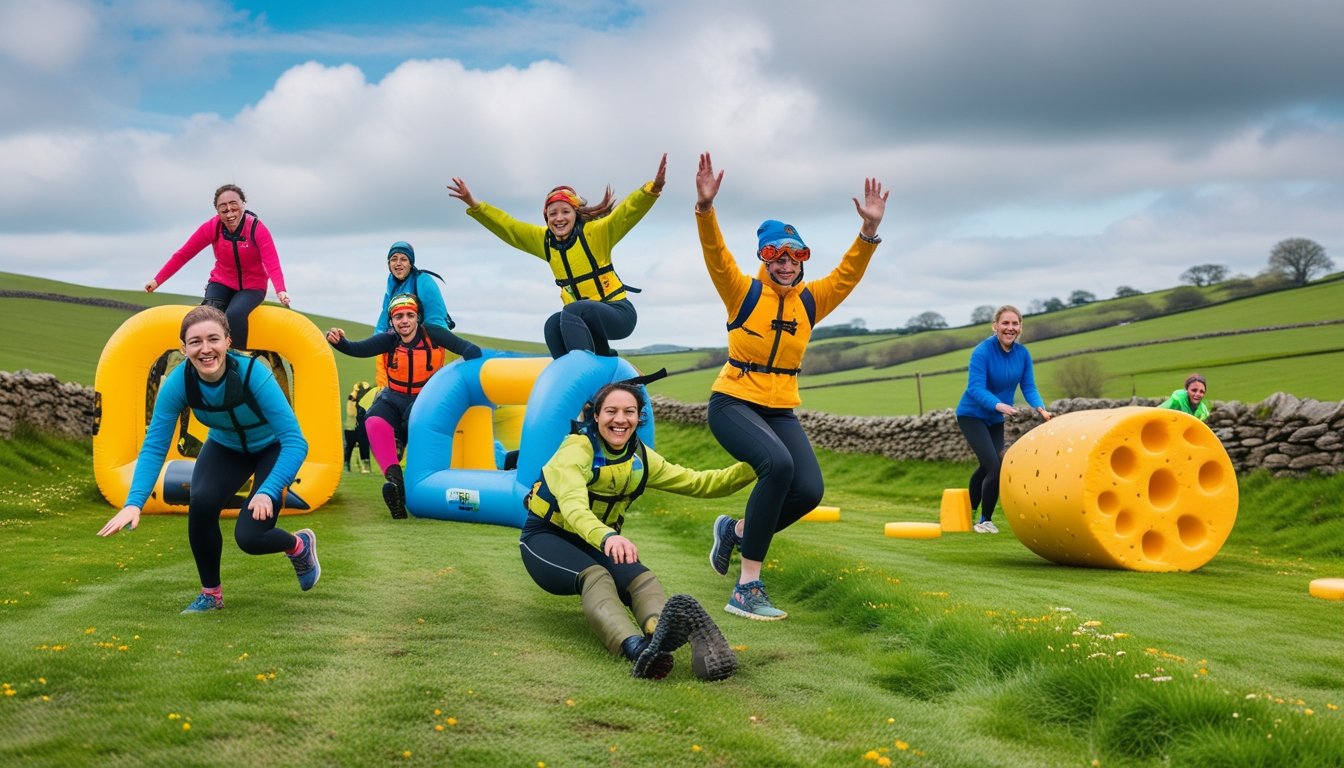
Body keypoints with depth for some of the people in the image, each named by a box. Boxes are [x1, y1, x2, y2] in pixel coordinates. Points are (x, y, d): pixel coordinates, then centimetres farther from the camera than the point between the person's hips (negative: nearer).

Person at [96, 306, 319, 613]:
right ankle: (211, 593, -1)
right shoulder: (178, 382, -26)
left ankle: (300, 545, 19)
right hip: (225, 447, 3)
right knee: (201, 503, -26)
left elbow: (295, 442, -37)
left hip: (271, 449, -3)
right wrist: (134, 503, -39)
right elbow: (154, 447, -25)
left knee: (249, 537, -18)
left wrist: (268, 492, -49)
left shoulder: (253, 373, -36)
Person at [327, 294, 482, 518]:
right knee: (374, 422, -29)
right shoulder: (389, 341, -6)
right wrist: (339, 342, -44)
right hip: (394, 399, 1)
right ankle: (395, 480, -39)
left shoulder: (432, 335, -11)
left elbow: (473, 351, -17)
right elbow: (358, 349, -24)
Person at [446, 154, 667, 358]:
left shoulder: (595, 232, -11)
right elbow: (507, 226, 9)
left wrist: (653, 189, -41)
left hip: (618, 313, -5)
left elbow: (628, 211, -24)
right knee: (553, 325, -26)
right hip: (581, 319, 6)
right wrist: (474, 205, -1)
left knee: (570, 312, -32)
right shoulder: (543, 240, 5)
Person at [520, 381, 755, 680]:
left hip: (600, 542, 5)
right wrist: (607, 537, -60)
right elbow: (573, 506, -39)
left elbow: (700, 483, 4)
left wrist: (752, 468, -9)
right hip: (546, 538, -5)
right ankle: (635, 648, -68)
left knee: (642, 577, -29)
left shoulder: (641, 459, 0)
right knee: (595, 576, -38)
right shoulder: (577, 449, -21)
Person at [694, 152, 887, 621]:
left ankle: (735, 531, 17)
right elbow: (716, 256, -20)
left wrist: (870, 230, -18)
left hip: (781, 411, 5)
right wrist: (705, 208, -35)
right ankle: (746, 589, -26)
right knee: (777, 464, -32)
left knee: (808, 490, -15)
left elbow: (848, 272, -4)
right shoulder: (744, 293, -6)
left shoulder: (811, 301, 5)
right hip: (733, 403, -5)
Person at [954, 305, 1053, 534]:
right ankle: (985, 520, 2)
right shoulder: (982, 351, -23)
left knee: (987, 467, 16)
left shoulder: (1022, 353, -6)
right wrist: (999, 405, -48)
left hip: (996, 419, 7)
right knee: (995, 466, -16)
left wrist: (1040, 407, -26)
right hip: (972, 415, -7)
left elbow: (1028, 387, -6)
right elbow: (975, 388, -31)